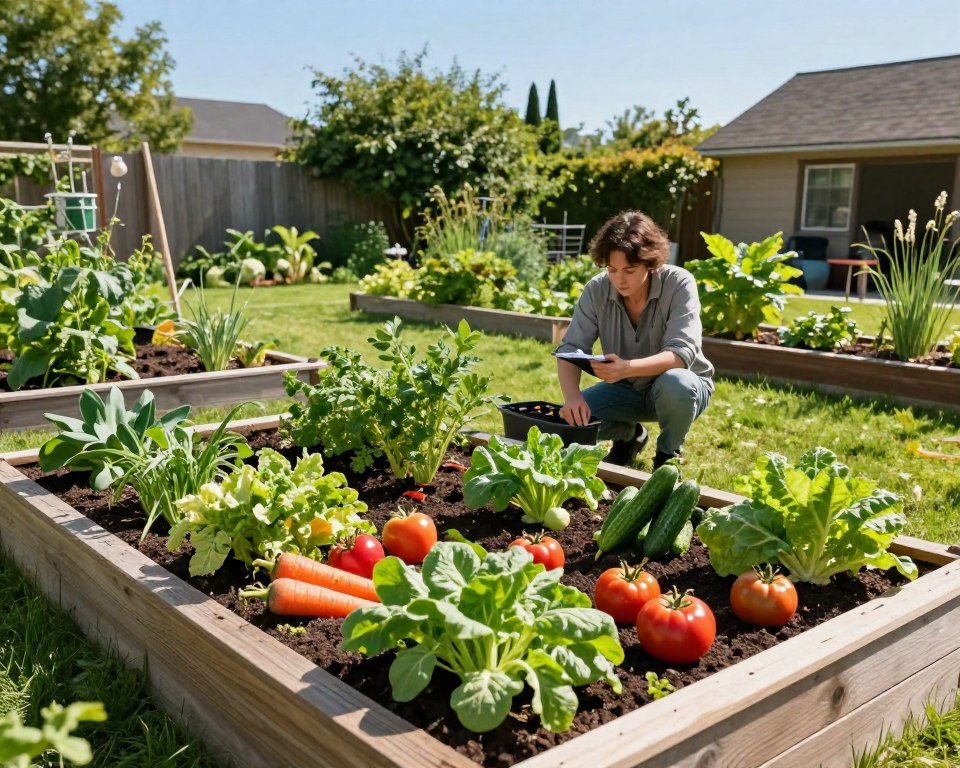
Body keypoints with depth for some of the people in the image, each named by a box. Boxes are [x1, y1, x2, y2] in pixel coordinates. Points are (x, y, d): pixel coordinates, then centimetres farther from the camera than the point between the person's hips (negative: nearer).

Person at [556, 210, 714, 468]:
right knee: (571, 417, -19)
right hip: (626, 389, 3)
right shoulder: (597, 289, -15)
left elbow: (681, 353, -33)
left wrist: (628, 368, -52)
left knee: (675, 384, -38)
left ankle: (669, 453, -5)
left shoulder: (679, 284, -24)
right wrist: (571, 396, -39)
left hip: (682, 387, -3)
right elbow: (570, 348, -18)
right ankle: (629, 435, 14)